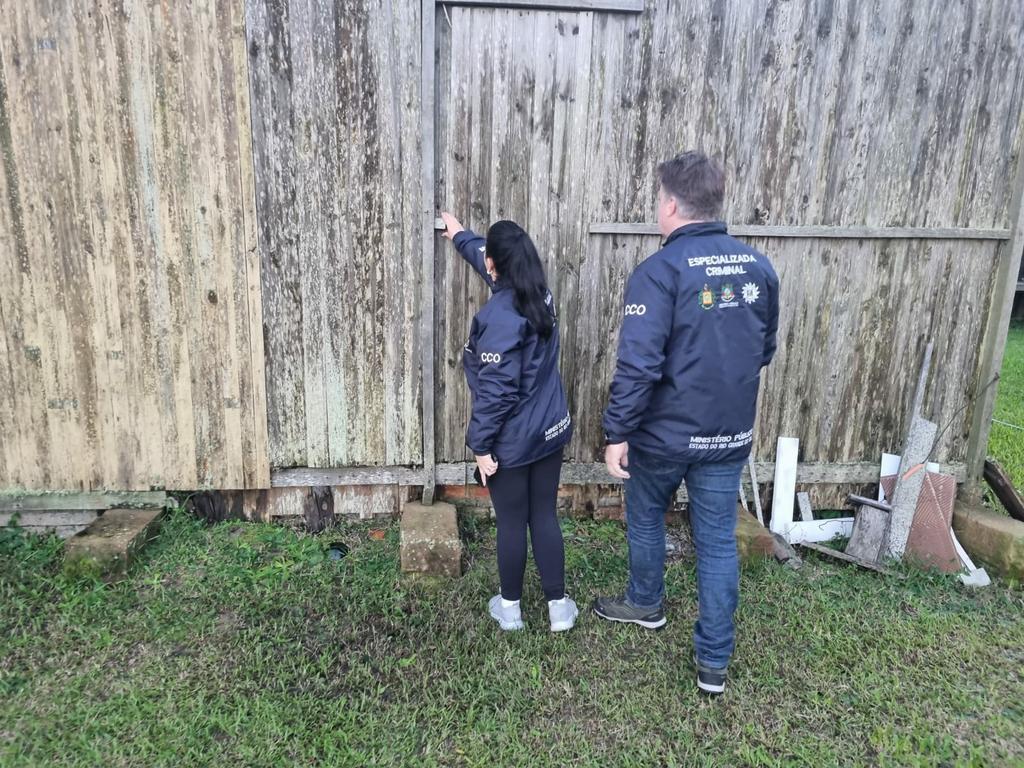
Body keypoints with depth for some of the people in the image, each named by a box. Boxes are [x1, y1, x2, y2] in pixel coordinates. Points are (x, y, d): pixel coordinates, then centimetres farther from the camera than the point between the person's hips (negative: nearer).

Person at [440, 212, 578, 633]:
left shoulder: (499, 316, -24)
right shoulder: (540, 295, 1)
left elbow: (495, 390, -24)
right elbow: (492, 263, 21)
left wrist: (482, 445, -14)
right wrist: (461, 236, 36)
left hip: (511, 441, -7)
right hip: (550, 430, 7)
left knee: (512, 524, 10)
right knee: (545, 518, 16)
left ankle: (509, 607, 30)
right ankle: (559, 606, 26)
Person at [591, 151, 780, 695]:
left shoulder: (659, 272, -19)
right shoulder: (758, 267, 1)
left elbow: (638, 364, -23)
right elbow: (764, 350, 12)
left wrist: (617, 432, -14)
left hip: (664, 434, -4)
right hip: (730, 436, 5)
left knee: (646, 517, 22)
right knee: (718, 542, 12)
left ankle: (646, 603, 44)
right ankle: (714, 661, 22)